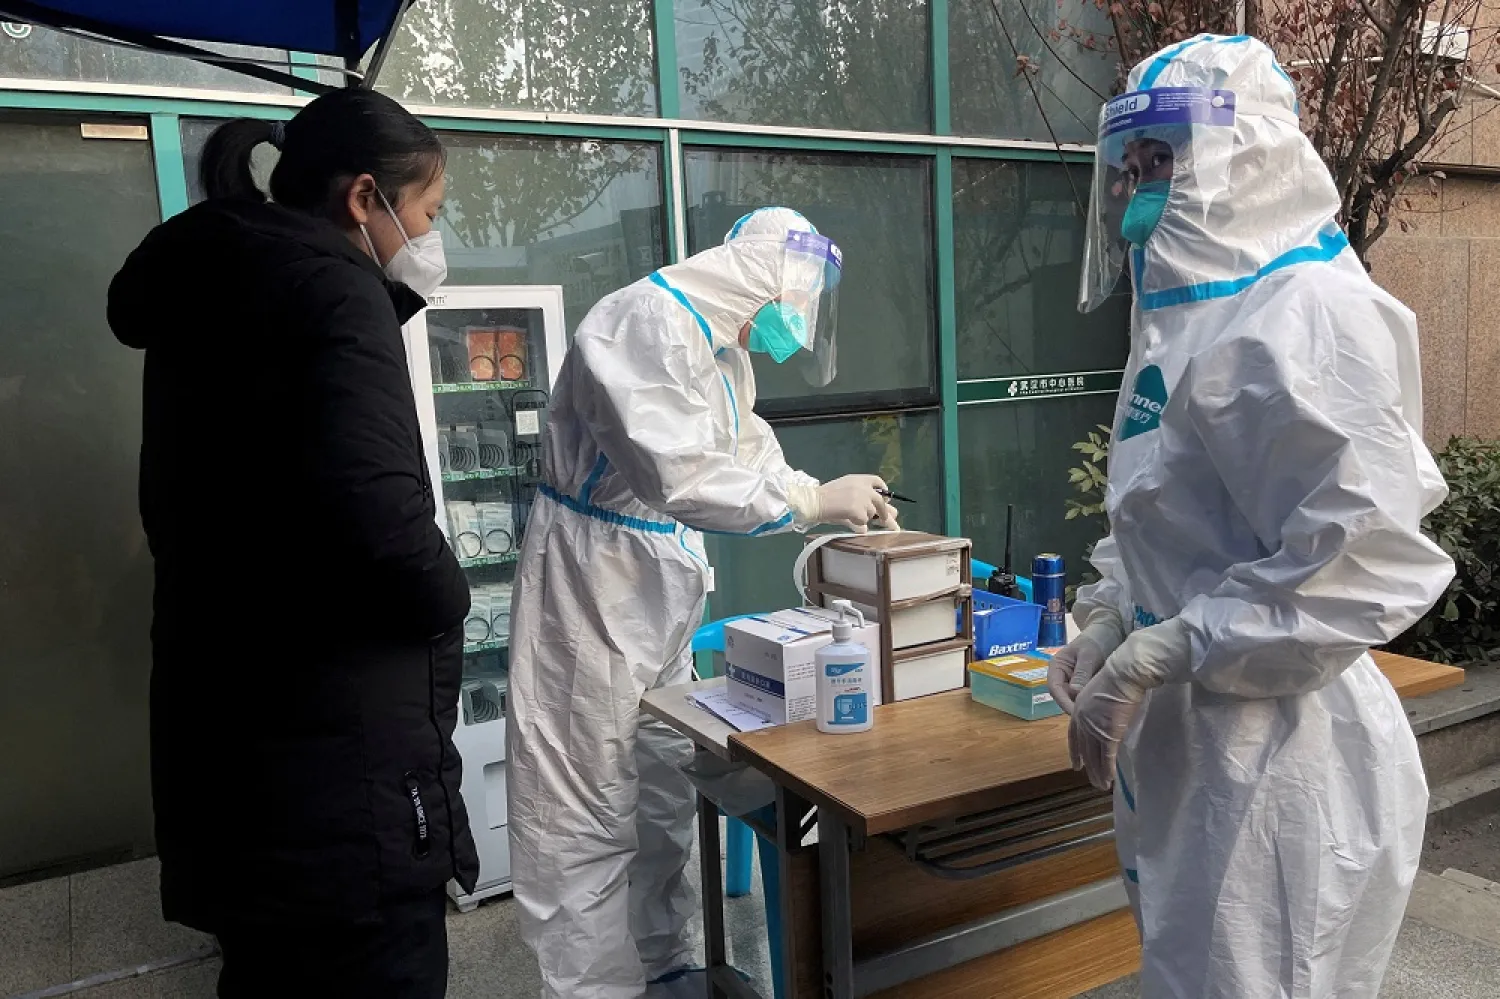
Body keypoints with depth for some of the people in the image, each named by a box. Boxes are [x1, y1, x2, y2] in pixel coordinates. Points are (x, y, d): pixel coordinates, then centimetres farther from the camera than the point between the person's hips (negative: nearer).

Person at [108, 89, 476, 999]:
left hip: (228, 728, 9)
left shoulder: (213, 292, 14)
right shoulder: (332, 286, -13)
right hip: (337, 757, -9)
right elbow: (375, 507, -28)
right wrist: (447, 598, -8)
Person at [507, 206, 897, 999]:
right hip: (595, 586, -10)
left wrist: (842, 504, 5)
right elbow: (678, 473, -31)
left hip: (663, 590, 10)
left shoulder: (724, 348, 9)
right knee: (590, 814, 1)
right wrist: (814, 500, -23)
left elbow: (750, 455, 18)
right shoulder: (646, 321, -22)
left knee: (662, 796, 18)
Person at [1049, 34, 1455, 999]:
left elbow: (1363, 565, -25)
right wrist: (1109, 625, 6)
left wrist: (1151, 661, -22)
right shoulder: (1195, 308, 11)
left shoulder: (1307, 314, -19)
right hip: (1190, 742, 9)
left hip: (1276, 758, -9)